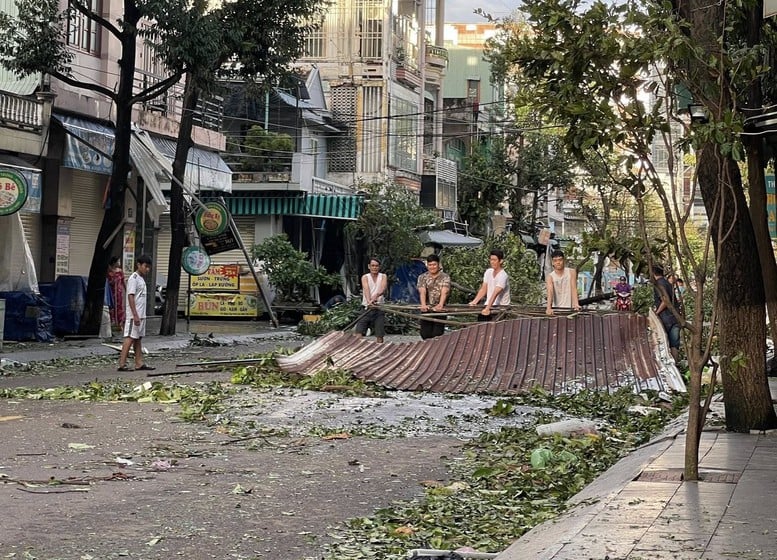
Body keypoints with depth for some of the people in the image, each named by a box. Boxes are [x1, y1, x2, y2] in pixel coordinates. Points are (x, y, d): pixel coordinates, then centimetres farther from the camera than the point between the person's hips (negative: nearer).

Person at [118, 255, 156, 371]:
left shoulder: (141, 279, 17)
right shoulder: (134, 278, -12)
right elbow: (130, 297, -18)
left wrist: (140, 315, 18)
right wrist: (135, 315, -23)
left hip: (141, 315, 9)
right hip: (134, 316, -9)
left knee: (138, 339, 11)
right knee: (130, 338, -10)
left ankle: (139, 363, 14)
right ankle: (122, 364, -10)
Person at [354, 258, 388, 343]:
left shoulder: (383, 277, 6)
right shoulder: (365, 277, 4)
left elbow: (383, 288, -15)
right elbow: (366, 290, -15)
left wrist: (376, 296, -38)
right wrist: (369, 301, -36)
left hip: (379, 309, 1)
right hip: (366, 309, 0)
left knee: (379, 337, 1)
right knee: (358, 334, -10)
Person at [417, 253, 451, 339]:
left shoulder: (445, 277, 0)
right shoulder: (422, 277, 4)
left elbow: (444, 292, -17)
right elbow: (422, 292, -13)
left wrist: (440, 304, -38)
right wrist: (423, 305, -34)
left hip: (440, 310, -1)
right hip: (426, 310, 1)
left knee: (437, 335, -5)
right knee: (425, 335, -2)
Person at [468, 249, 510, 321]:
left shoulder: (503, 276, -17)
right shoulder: (488, 272, 6)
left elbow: (495, 294, -27)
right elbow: (483, 289, 8)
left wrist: (487, 309, -35)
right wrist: (475, 301, -6)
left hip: (501, 306, -6)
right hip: (489, 304, 6)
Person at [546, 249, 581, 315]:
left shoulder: (571, 272, 0)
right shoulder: (550, 277, -3)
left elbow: (574, 289, -10)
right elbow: (550, 292, -19)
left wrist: (576, 304, -26)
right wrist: (549, 308, -36)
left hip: (570, 308, 0)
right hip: (556, 309, 0)